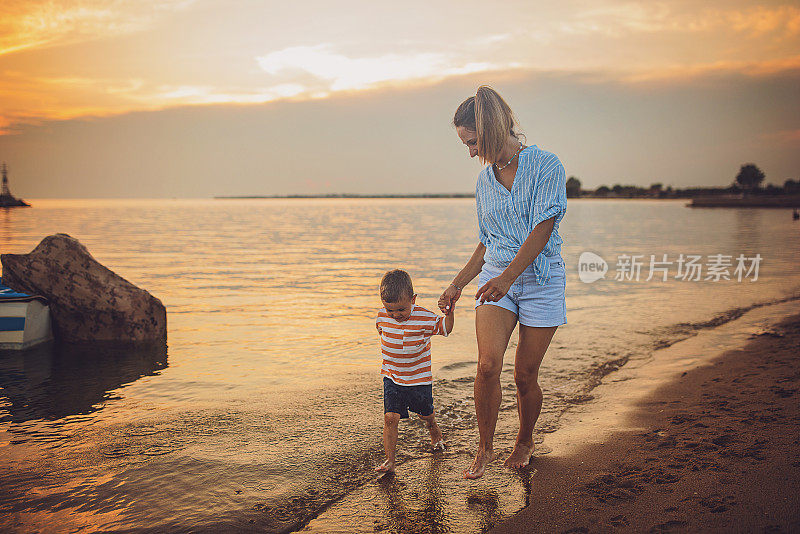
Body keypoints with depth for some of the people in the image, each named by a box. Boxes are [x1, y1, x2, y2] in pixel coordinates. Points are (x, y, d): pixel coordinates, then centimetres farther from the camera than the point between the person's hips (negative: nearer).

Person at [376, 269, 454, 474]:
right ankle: (389, 460, -4)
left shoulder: (424, 318, -18)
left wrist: (449, 311, -23)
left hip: (420, 379, -1)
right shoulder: (382, 317, -8)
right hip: (392, 378, 1)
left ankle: (435, 434, 51)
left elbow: (445, 328, -6)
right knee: (390, 418, -11)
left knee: (426, 415, 19)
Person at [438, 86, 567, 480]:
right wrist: (458, 284, 15)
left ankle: (524, 442, 30)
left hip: (541, 278, -3)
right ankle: (485, 448, 2)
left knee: (525, 375, 3)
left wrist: (508, 276, -29)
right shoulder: (484, 182, 11)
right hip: (495, 277, 4)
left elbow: (542, 229, -18)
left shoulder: (546, 166, -7)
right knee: (488, 363, -17)